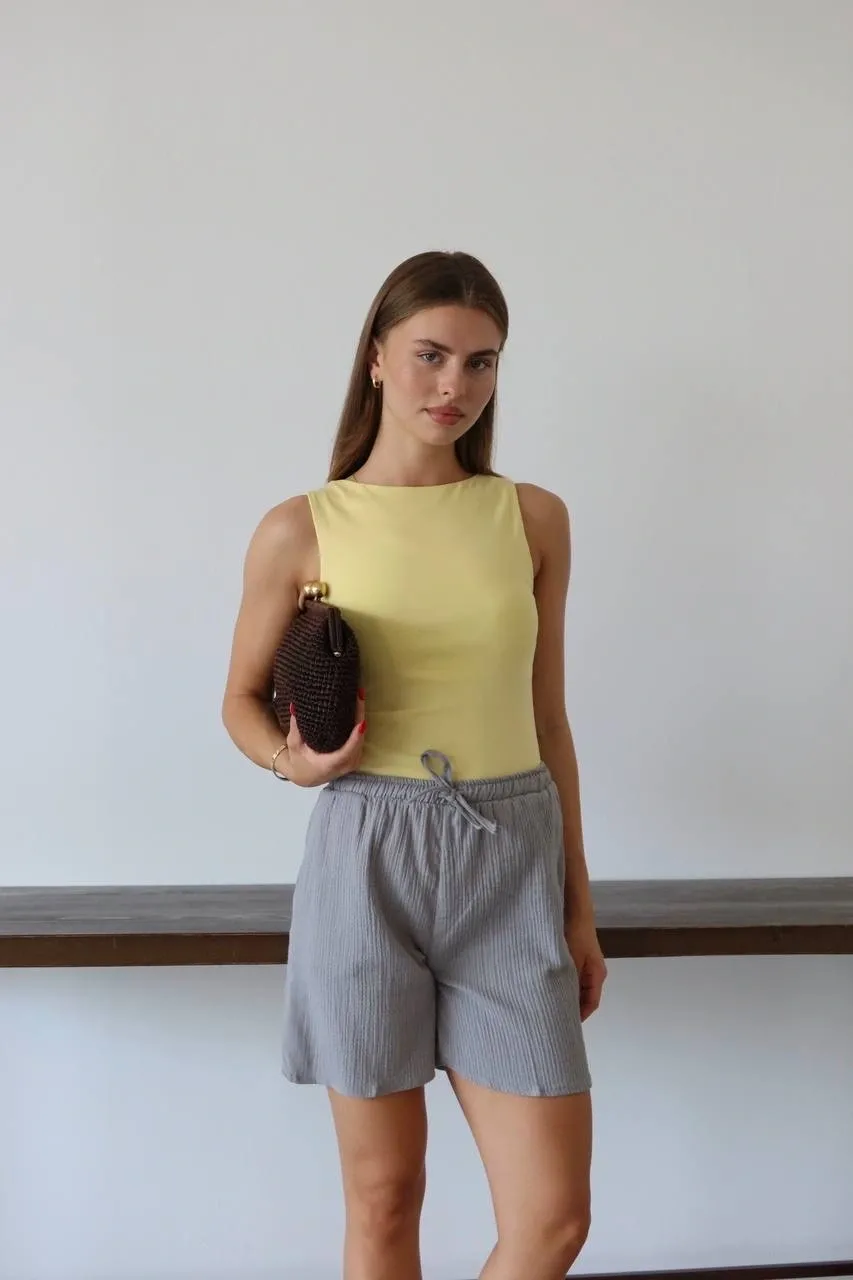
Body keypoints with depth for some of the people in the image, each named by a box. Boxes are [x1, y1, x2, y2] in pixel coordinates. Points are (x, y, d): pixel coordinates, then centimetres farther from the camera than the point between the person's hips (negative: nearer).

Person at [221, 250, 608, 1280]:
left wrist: (579, 905, 13)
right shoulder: (301, 529, -1)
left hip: (512, 863, 2)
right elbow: (242, 699, 11)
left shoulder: (534, 518, 6)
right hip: (367, 861, -2)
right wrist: (292, 760, -13)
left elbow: (547, 718, 11)